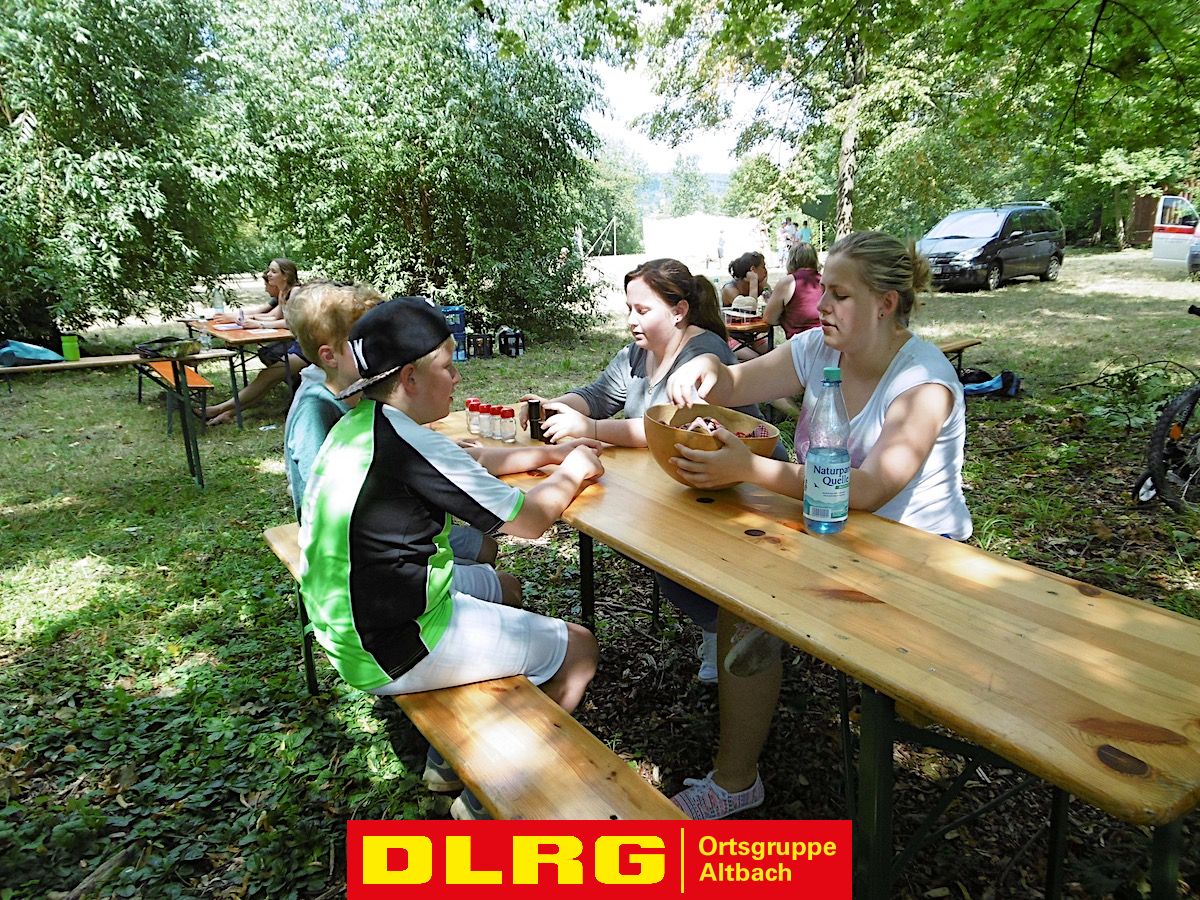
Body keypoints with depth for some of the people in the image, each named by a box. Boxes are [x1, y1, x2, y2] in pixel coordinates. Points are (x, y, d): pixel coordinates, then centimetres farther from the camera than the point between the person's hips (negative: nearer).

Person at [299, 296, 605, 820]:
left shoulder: (359, 425, 3)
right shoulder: (408, 444, -25)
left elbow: (470, 464, 15)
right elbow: (529, 520, -17)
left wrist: (549, 454, 7)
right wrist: (570, 474, 1)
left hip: (347, 624, 10)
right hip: (394, 653, -9)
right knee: (578, 650, 2)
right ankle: (484, 801, 18)